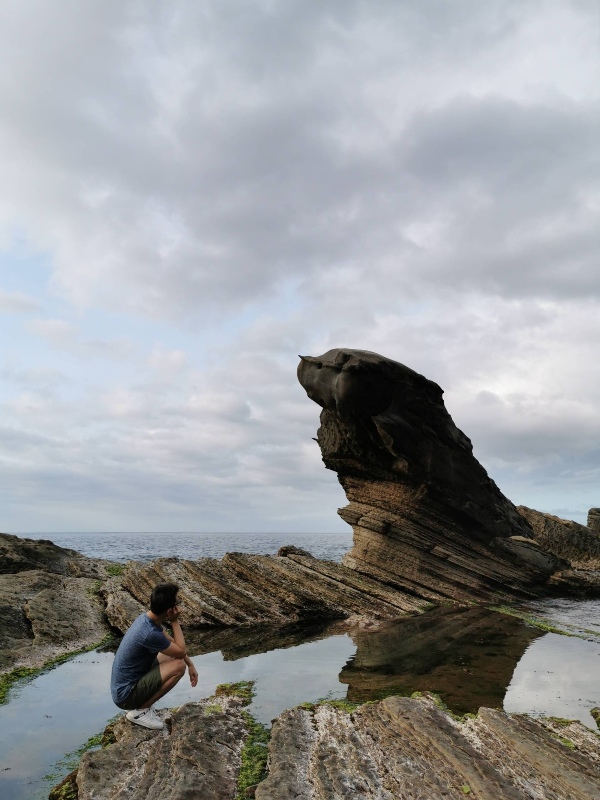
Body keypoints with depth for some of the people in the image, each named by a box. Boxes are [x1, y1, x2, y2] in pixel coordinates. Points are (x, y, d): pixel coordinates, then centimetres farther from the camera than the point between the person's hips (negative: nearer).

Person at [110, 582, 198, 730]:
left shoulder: (148, 618, -4)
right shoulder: (150, 633, -32)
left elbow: (173, 643, 12)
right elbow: (181, 651, -17)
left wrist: (191, 664, 7)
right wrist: (175, 622, -15)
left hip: (126, 683, 9)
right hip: (125, 695, -9)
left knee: (172, 654, 12)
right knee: (178, 666, -18)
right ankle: (139, 711, -3)